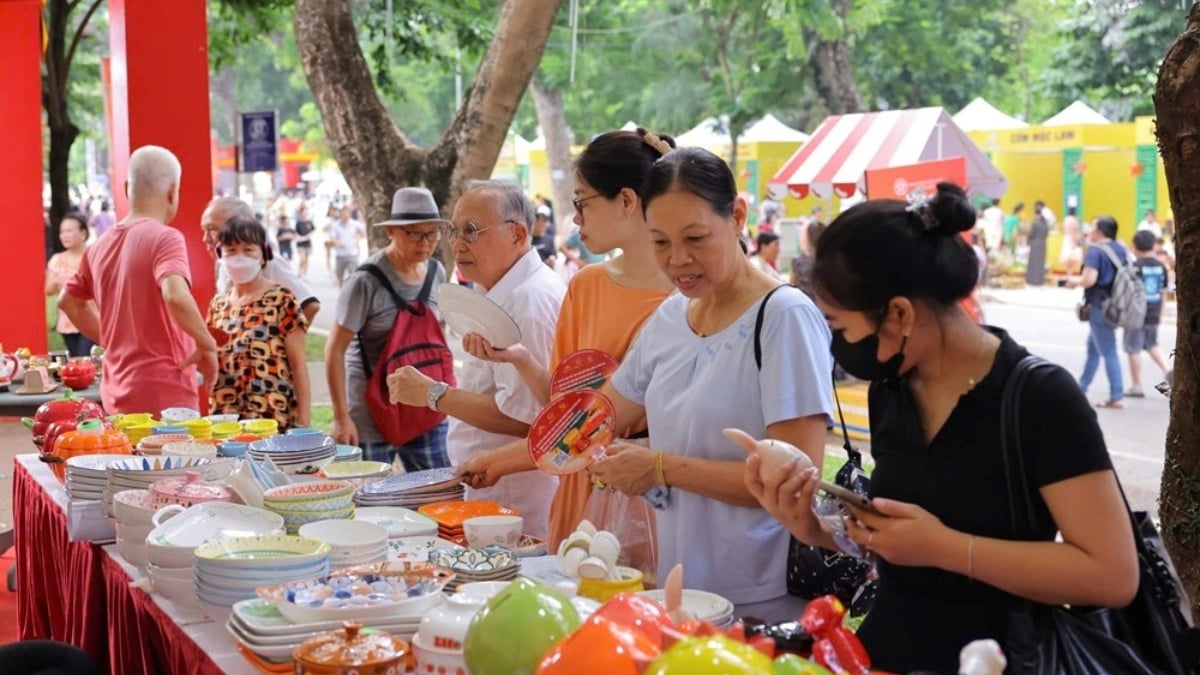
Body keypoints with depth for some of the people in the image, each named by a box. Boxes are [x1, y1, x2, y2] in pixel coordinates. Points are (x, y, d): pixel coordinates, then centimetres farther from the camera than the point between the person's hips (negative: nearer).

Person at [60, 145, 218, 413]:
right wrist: (207, 344, -15)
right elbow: (176, 296, -28)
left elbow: (68, 301, 24)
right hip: (165, 398, -7)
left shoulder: (100, 246, 11)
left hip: (117, 400, 7)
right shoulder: (164, 238, -12)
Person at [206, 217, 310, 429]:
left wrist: (303, 423, -10)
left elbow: (298, 365, -6)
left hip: (272, 419, -5)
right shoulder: (218, 303, 11)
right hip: (223, 418, 5)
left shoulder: (281, 300, -5)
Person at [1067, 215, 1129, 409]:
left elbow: (1089, 280, -25)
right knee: (1093, 347, 19)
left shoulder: (1095, 251, -15)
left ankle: (1117, 396, -3)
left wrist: (1074, 281, -5)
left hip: (1100, 307, -9)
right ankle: (1081, 388, 29)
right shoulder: (1121, 250, 10)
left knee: (1108, 352, -5)